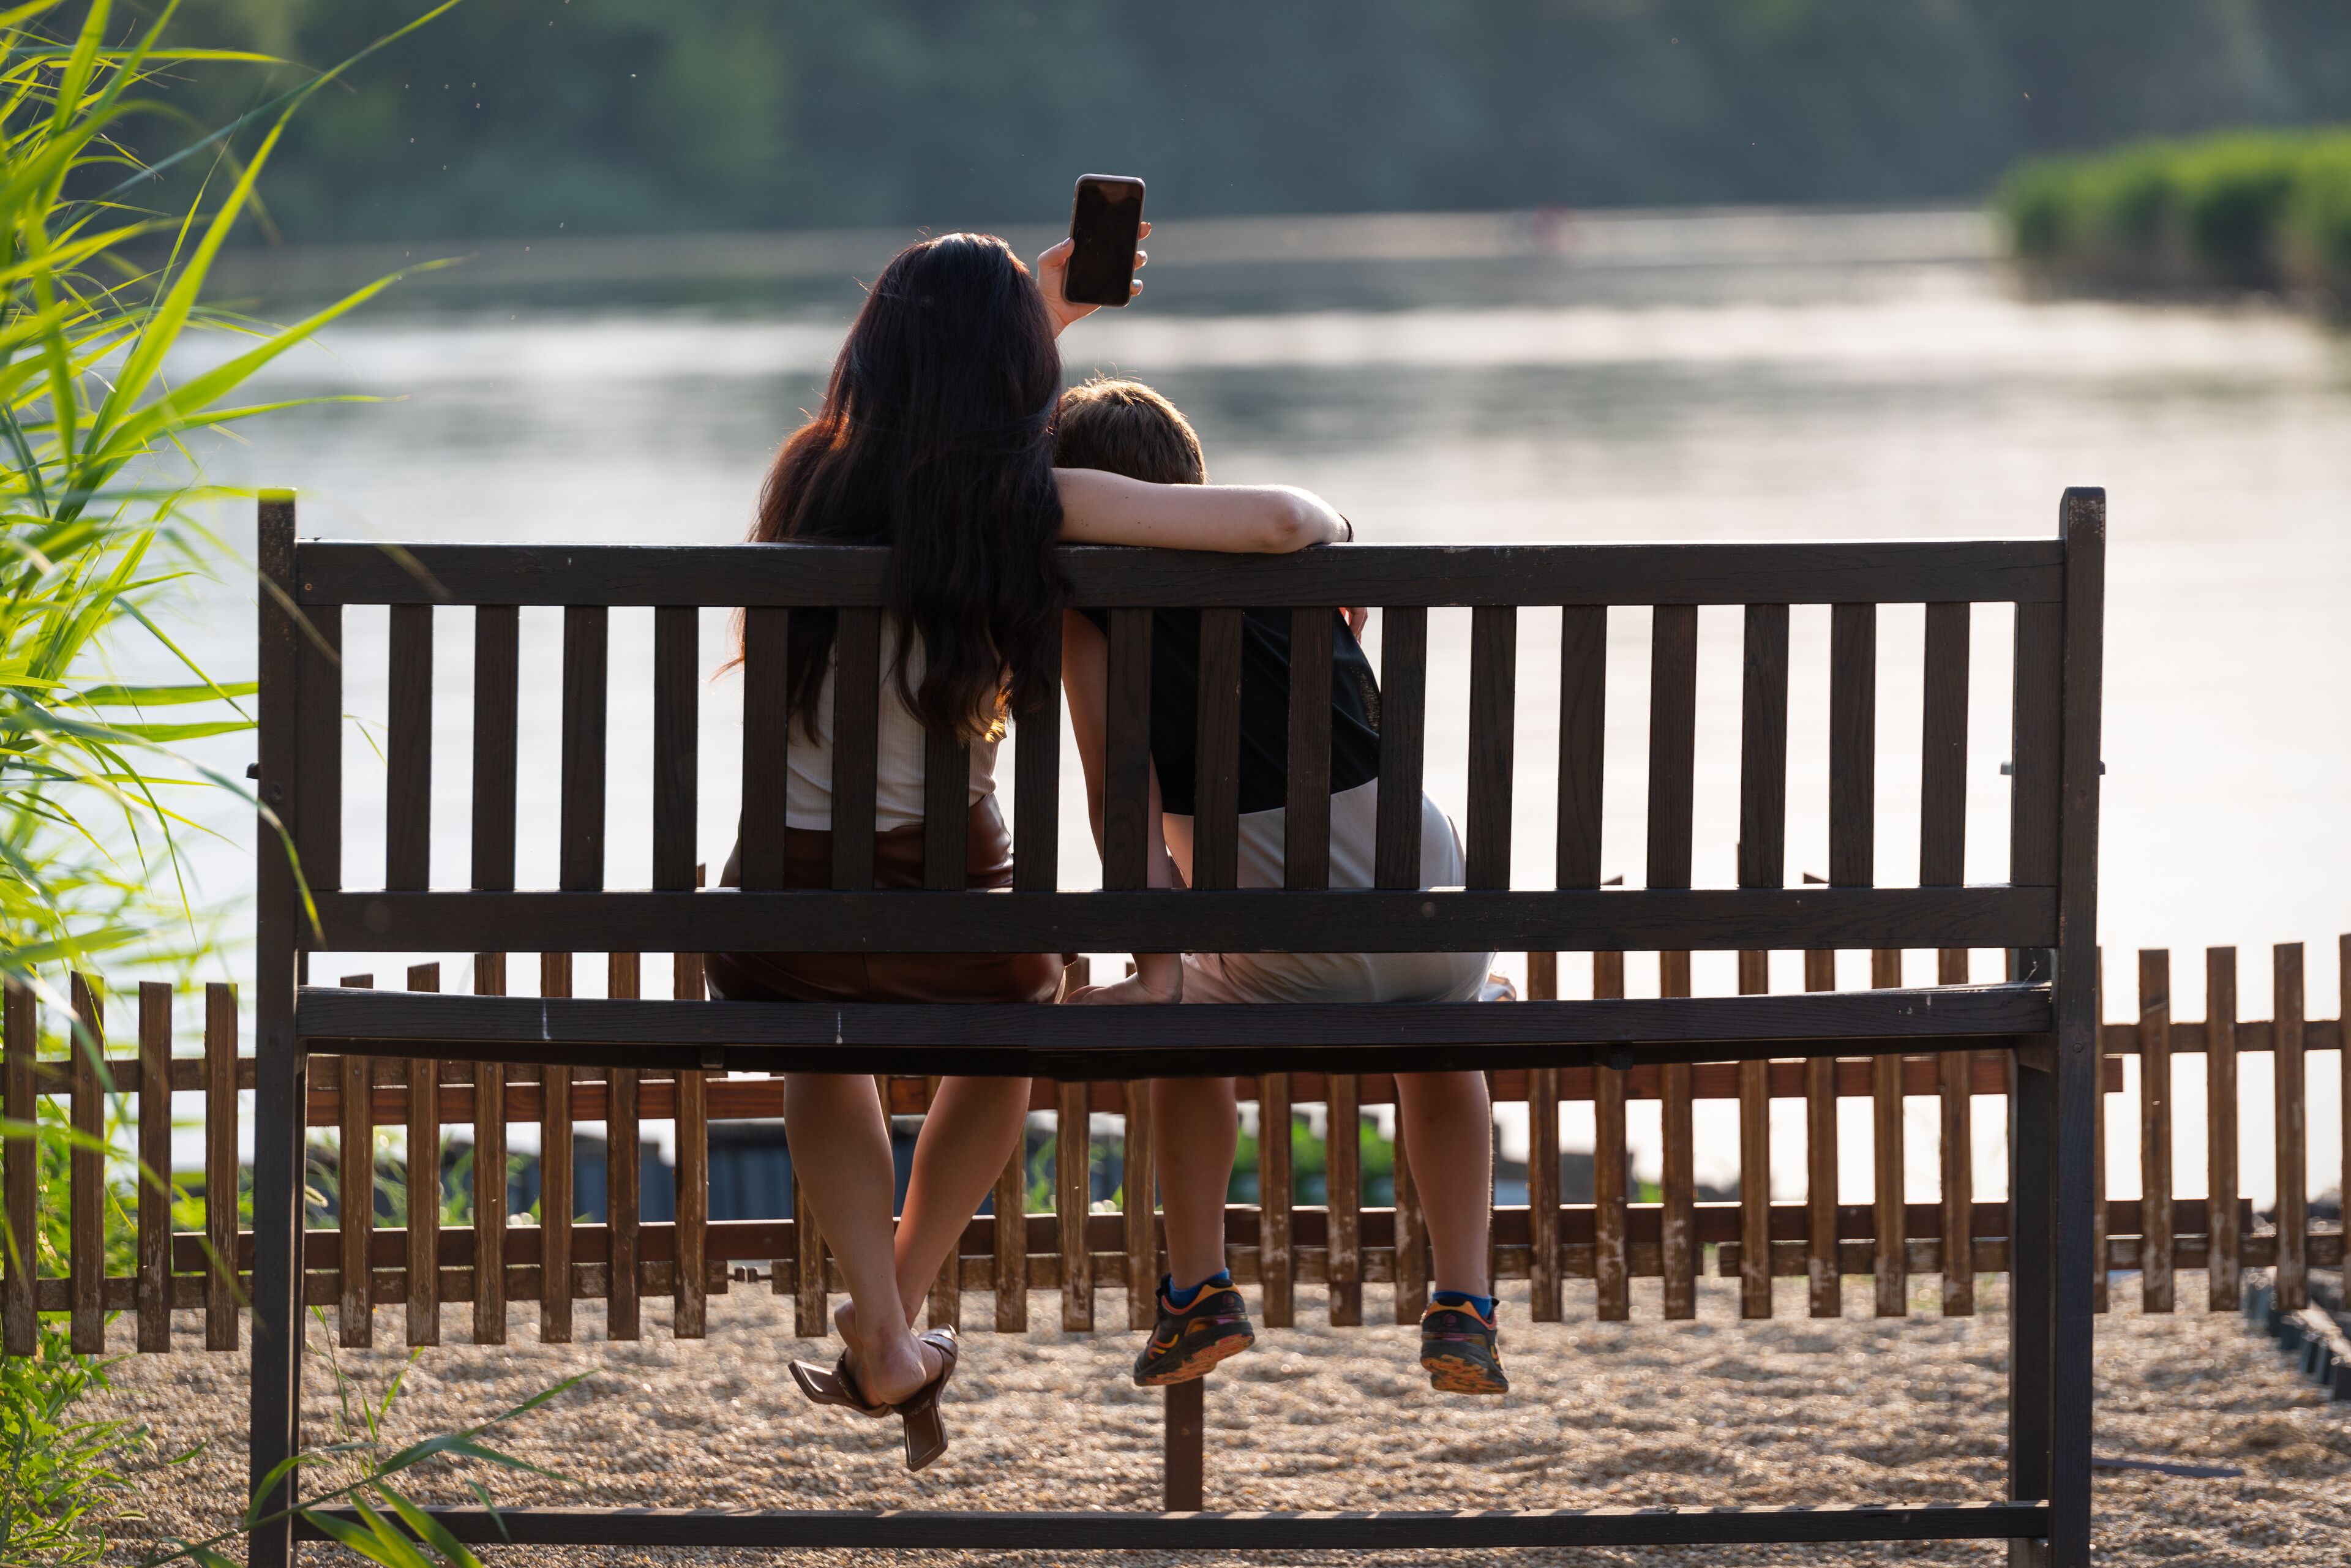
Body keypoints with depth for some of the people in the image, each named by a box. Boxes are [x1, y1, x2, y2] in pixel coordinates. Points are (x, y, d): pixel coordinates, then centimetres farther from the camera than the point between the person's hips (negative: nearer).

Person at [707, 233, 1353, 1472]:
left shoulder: (811, 476, -1)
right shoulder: (1031, 508, -12)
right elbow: (1276, 521, -14)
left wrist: (1041, 311, 31)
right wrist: (1329, 529, 9)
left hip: (781, 910, 2)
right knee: (1015, 1013, 36)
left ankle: (884, 1340, 23)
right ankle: (886, 1334, 40)